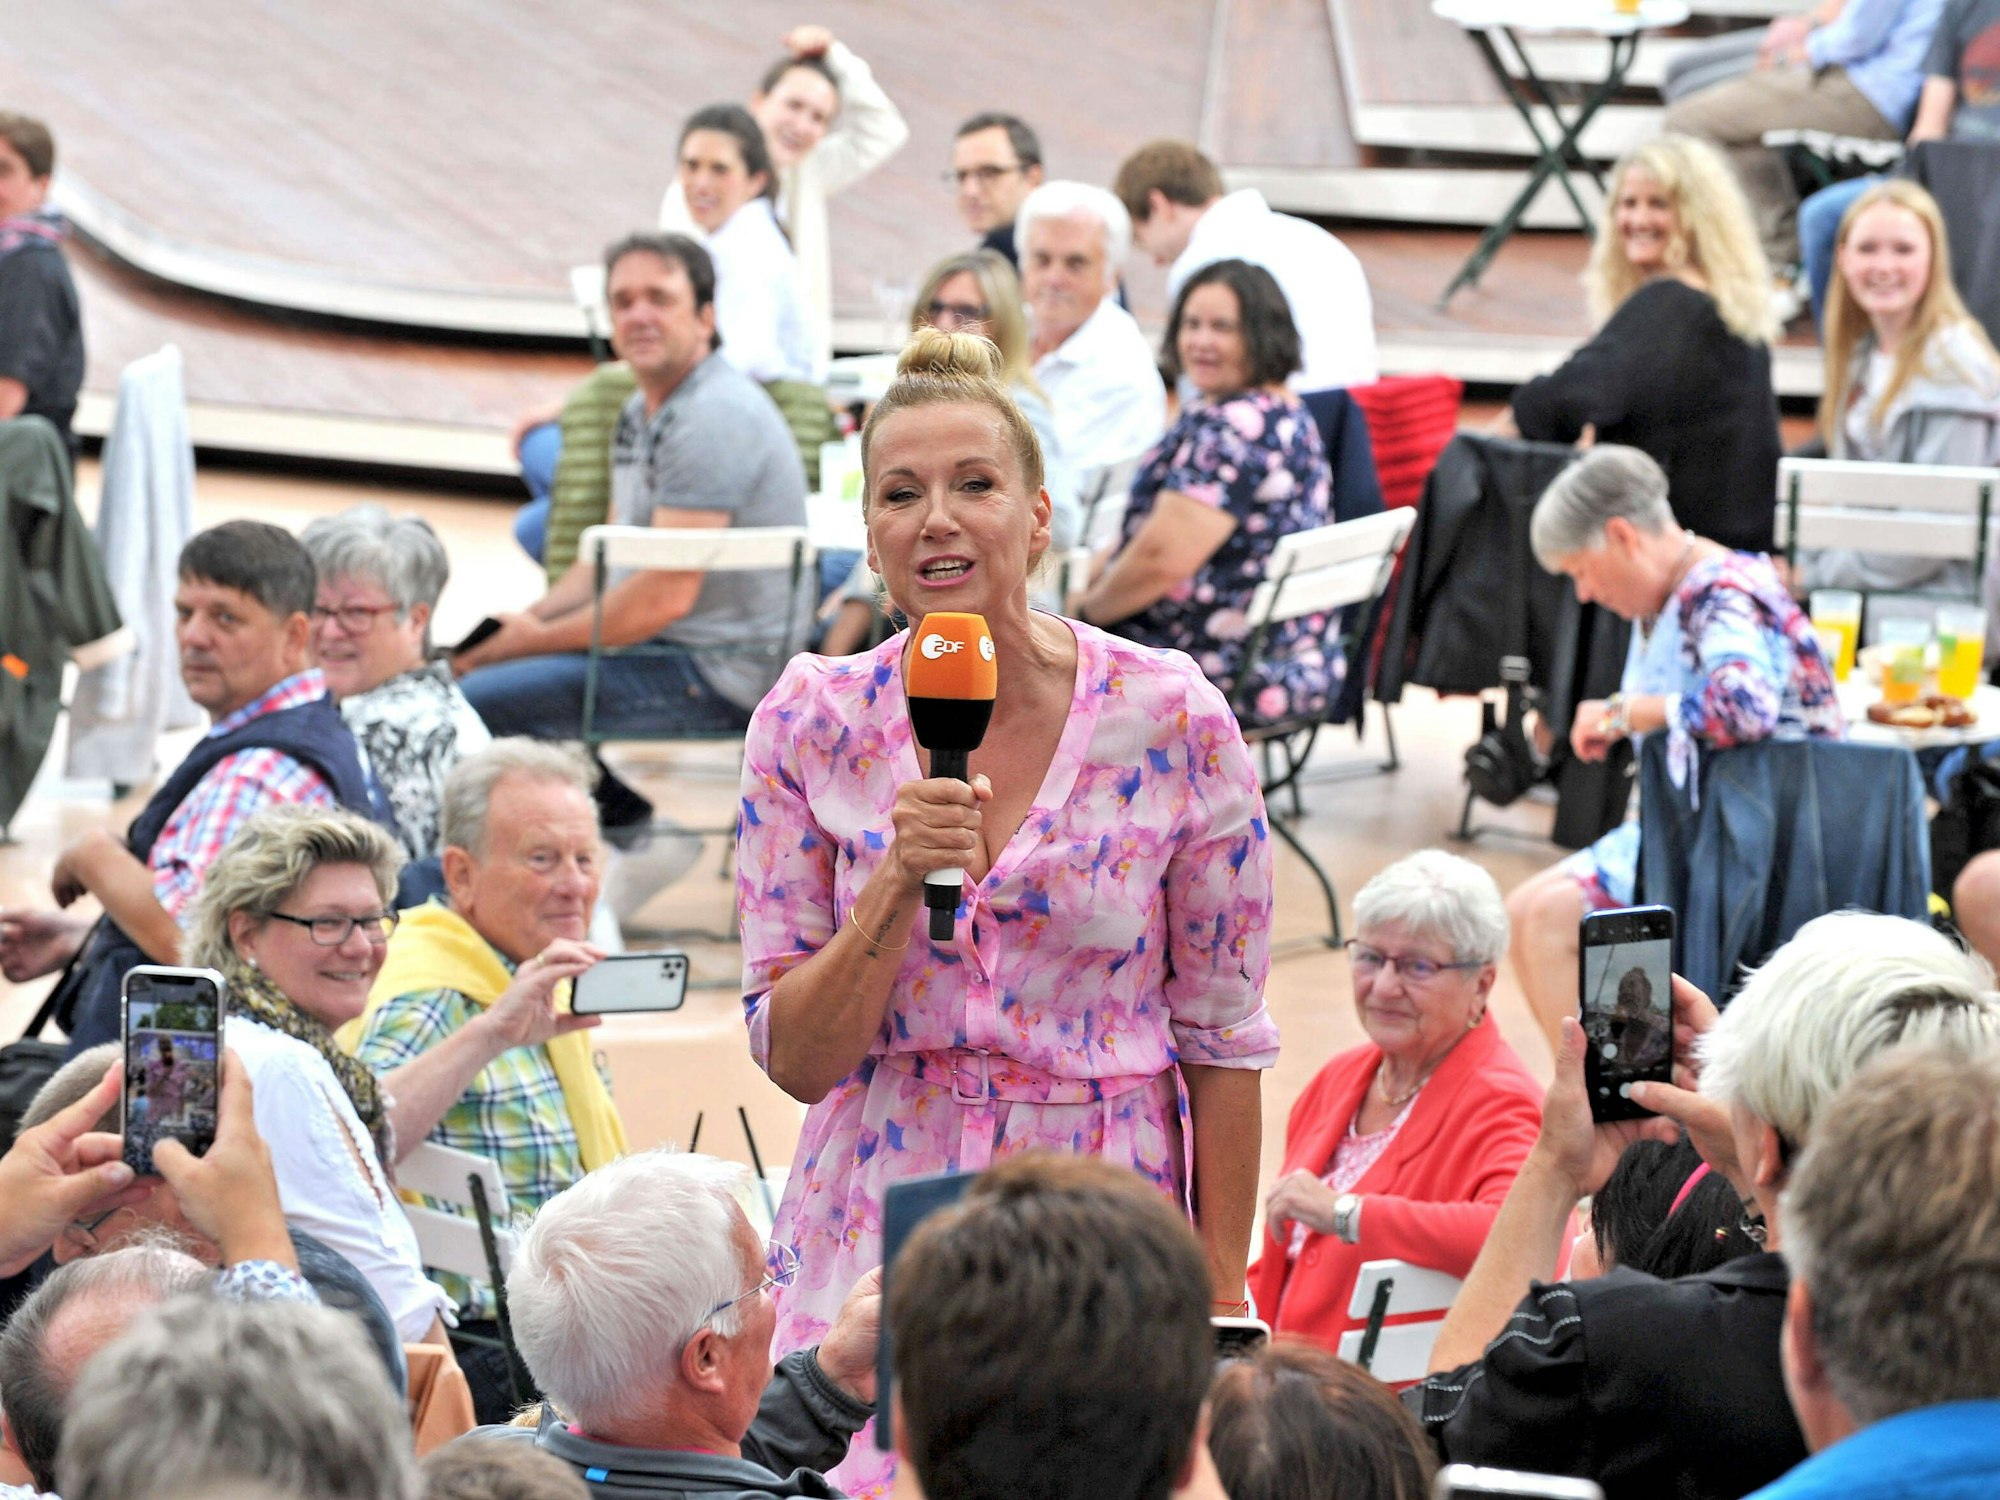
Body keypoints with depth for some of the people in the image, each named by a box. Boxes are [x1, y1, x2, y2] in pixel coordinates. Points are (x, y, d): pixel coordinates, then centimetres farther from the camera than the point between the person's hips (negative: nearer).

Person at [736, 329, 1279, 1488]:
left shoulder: (1172, 720, -7)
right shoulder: (810, 725, -1)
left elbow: (1223, 1038, -1)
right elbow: (794, 1060, -1)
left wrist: (1221, 1299, -2)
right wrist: (899, 885, -16)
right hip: (876, 1234, 1)